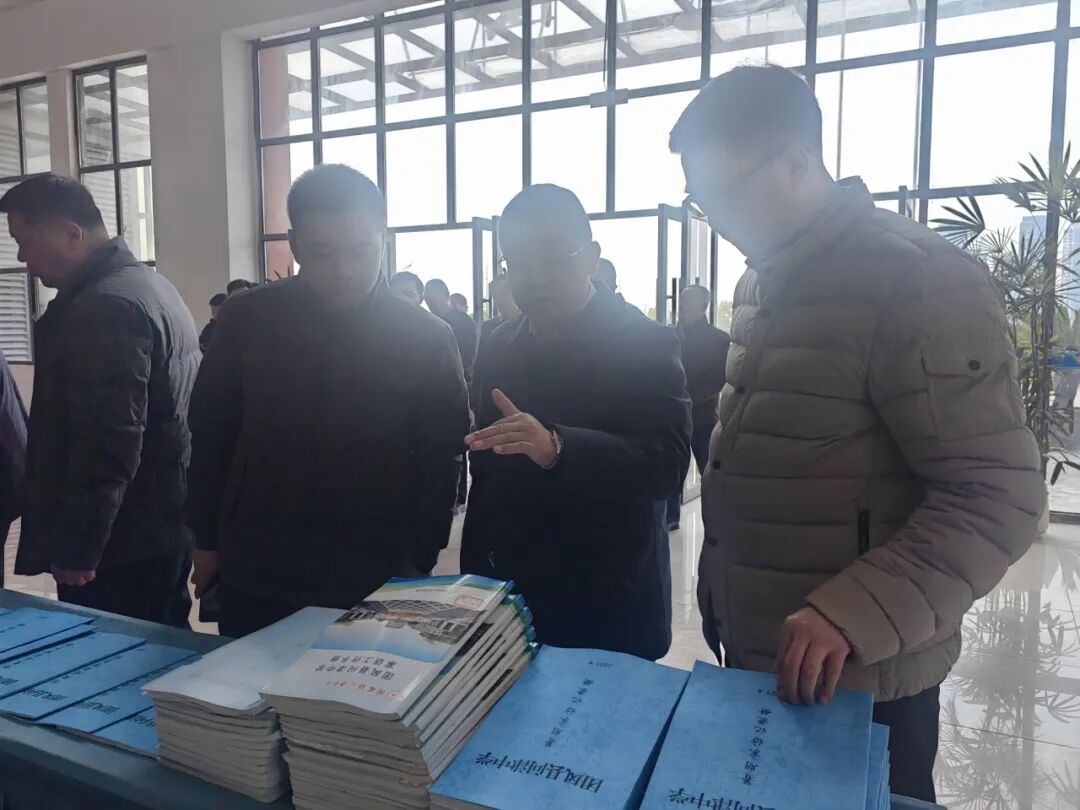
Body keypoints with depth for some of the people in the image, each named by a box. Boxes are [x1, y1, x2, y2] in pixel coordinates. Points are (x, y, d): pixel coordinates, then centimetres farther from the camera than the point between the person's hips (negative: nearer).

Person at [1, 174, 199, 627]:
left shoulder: (103, 308, -19)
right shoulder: (150, 285, 14)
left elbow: (108, 446, -24)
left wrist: (75, 550, -18)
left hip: (121, 545, -10)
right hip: (163, 530, 10)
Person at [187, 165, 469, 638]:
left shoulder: (427, 339, -8)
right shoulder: (246, 321, -4)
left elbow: (441, 464, -2)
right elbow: (209, 435, 6)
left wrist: (419, 561, -3)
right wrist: (207, 540, 8)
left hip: (376, 586, -1)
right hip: (254, 577, 2)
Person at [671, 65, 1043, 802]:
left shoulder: (918, 281, -16)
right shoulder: (763, 285, 9)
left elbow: (998, 497, -20)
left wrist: (853, 616, -29)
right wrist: (719, 594, 14)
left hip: (854, 685, -7)